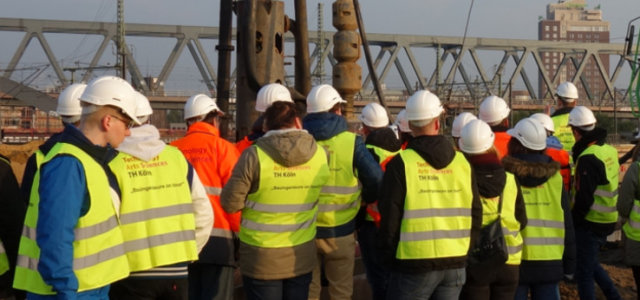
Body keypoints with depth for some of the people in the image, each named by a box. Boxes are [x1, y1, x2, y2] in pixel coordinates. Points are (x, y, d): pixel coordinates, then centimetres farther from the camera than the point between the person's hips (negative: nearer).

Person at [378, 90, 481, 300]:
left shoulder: (401, 163, -9)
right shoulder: (462, 162, 5)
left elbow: (389, 218, -8)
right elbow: (475, 215, 10)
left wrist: (388, 258, 4)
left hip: (415, 263, -4)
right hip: (455, 262, 5)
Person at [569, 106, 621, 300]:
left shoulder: (588, 158, -22)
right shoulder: (609, 150, 6)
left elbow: (584, 198, -23)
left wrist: (573, 220, -10)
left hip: (591, 223, -9)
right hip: (608, 220, 9)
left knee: (584, 272, 2)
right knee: (591, 263, 25)